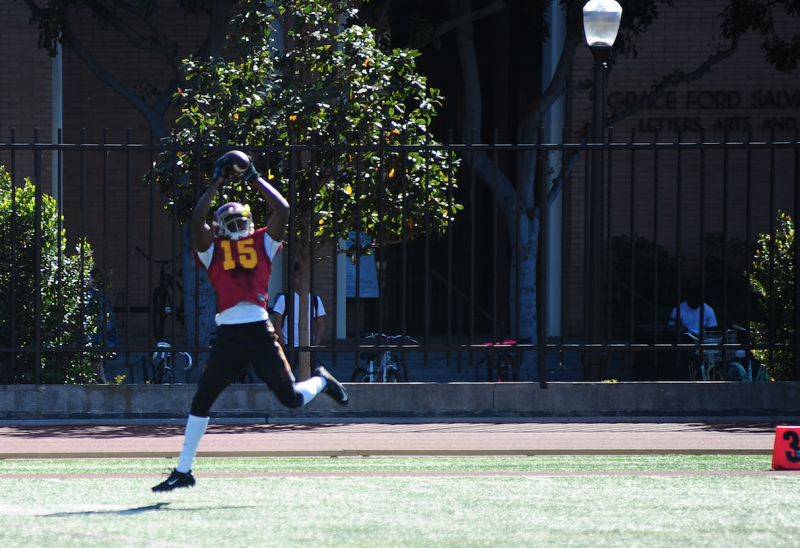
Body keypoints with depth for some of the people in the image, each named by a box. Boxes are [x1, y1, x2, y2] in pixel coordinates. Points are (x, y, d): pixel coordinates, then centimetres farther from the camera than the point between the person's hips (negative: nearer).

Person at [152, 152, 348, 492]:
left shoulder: (263, 243, 14)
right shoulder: (213, 248, 13)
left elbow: (282, 210, 5)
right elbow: (197, 220, -2)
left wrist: (255, 180, 12)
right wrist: (217, 183, 6)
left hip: (260, 333, 0)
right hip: (227, 335, 0)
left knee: (291, 398, -1)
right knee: (201, 400, 0)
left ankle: (321, 381, 35)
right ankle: (183, 471, 9)